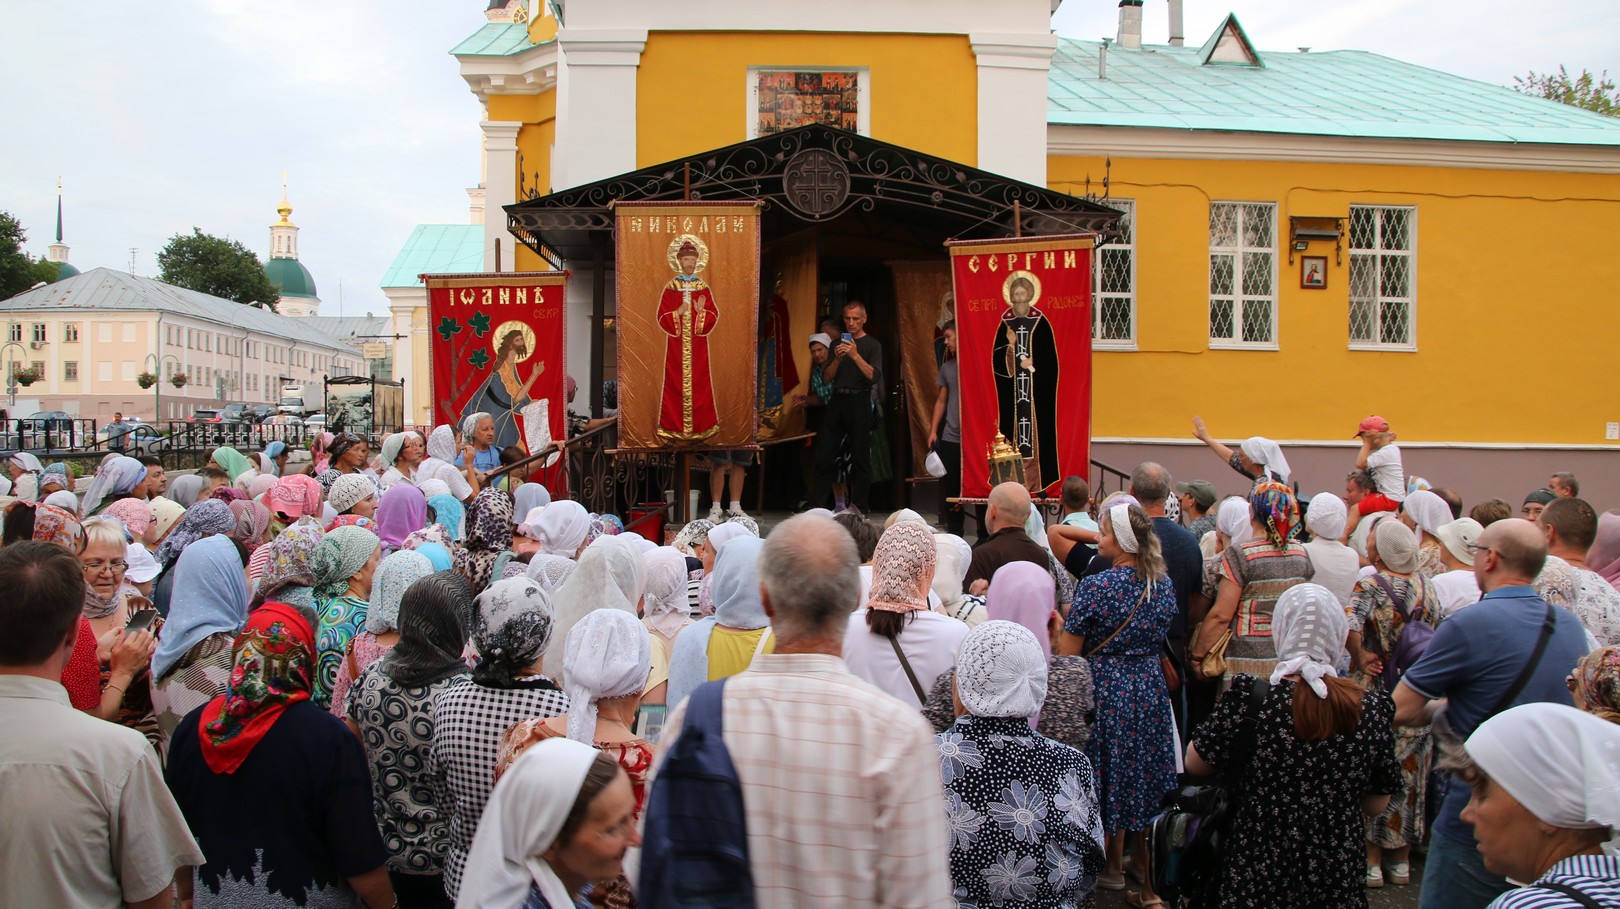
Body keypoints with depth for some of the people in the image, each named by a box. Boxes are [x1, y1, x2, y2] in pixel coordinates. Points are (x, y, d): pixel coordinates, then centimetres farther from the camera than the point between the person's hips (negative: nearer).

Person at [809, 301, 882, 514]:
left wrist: (855, 355, -20)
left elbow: (873, 375, -10)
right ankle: (815, 508, 3)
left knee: (860, 459, -1)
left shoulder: (872, 345, 3)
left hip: (859, 402, -4)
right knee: (824, 456, 0)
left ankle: (859, 510, 5)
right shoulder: (838, 344, 16)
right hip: (837, 401, 4)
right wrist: (837, 359, -8)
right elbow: (826, 376, 10)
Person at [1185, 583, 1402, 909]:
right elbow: (1376, 805, 3)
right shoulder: (1372, 708, -8)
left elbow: (1194, 763, -5)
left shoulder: (1251, 697, -17)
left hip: (1256, 874, -3)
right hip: (1338, 878, 3)